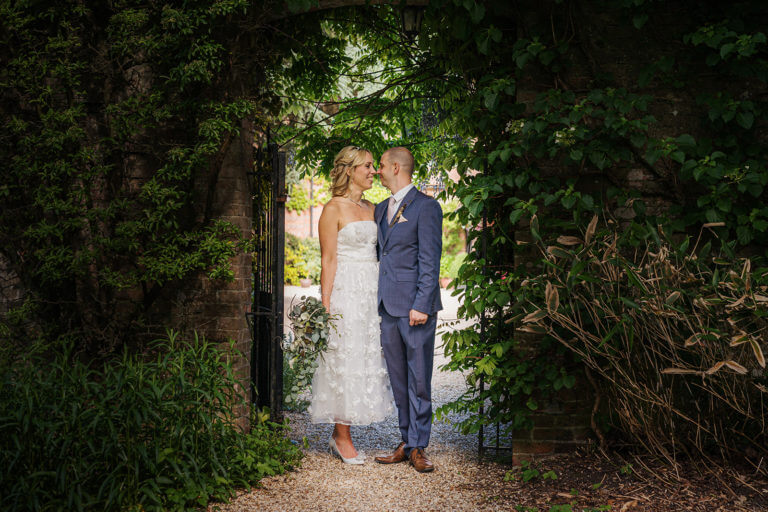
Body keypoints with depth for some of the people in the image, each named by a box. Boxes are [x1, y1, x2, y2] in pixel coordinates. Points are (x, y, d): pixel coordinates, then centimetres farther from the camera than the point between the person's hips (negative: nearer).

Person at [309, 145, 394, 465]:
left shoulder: (371, 208, 15)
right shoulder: (334, 209, -6)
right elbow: (328, 260, -9)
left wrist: (381, 297, 10)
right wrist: (326, 306, -14)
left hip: (370, 294, 7)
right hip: (345, 292, -7)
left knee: (366, 362, 7)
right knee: (344, 361, -3)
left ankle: (340, 437, 16)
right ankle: (342, 438, 9)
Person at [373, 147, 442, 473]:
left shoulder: (425, 207, -6)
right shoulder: (381, 209, 18)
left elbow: (430, 262, -11)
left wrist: (420, 305, -17)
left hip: (415, 306, -7)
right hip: (388, 306, 7)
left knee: (419, 379, -1)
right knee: (398, 379, 10)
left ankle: (418, 447, 6)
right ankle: (406, 442, 18)